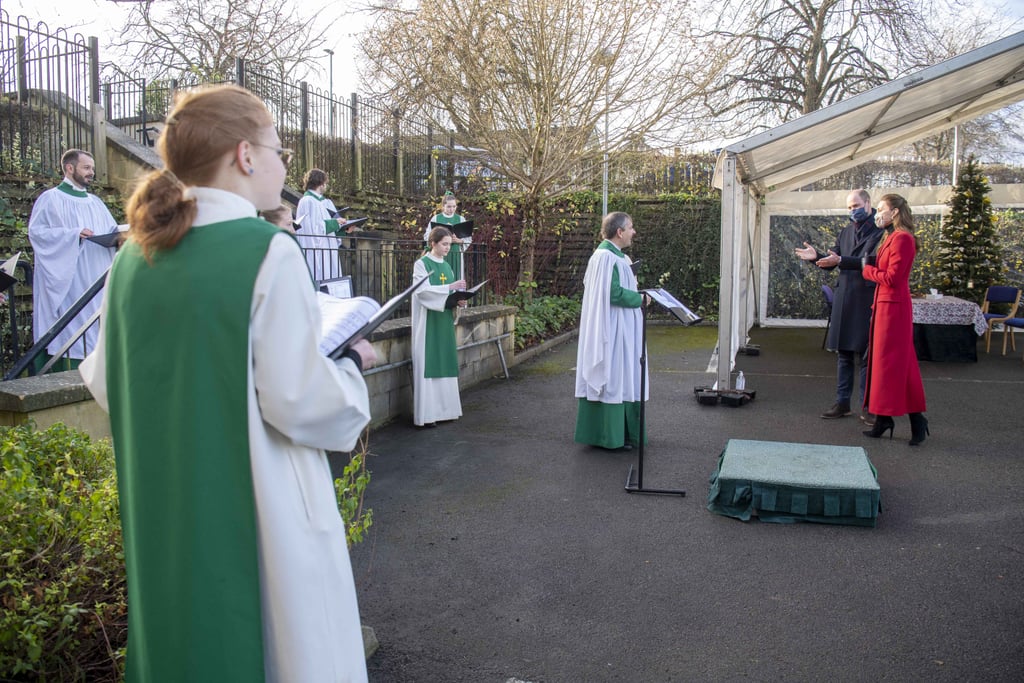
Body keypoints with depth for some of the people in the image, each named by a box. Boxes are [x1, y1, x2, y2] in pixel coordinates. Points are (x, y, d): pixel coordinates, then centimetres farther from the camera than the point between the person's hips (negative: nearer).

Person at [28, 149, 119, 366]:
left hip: (95, 279, 6)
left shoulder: (95, 202, 19)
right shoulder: (51, 199, 0)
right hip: (66, 281, -6)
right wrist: (73, 234, -19)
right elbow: (35, 231, -9)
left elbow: (112, 232, 18)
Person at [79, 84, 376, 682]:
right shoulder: (268, 251, -18)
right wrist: (352, 363, -1)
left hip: (165, 515, 7)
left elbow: (108, 385, 10)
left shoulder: (133, 259, 2)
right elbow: (298, 402, -19)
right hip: (258, 512, -6)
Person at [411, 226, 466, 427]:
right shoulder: (421, 264, -7)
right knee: (427, 365, -7)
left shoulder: (446, 266, 14)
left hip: (444, 322, 7)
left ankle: (443, 408, 15)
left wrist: (458, 300, -5)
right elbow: (424, 291, -19)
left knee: (445, 363, 8)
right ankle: (425, 413, -5)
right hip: (428, 322, -7)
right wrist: (450, 287, -26)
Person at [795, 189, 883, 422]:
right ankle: (842, 402, 18)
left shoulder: (880, 231, -5)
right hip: (843, 300, 6)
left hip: (866, 300, -6)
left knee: (865, 355, -2)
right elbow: (832, 262, 14)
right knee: (843, 354, 11)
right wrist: (817, 256, -6)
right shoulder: (845, 232, 17)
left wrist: (841, 260, -27)